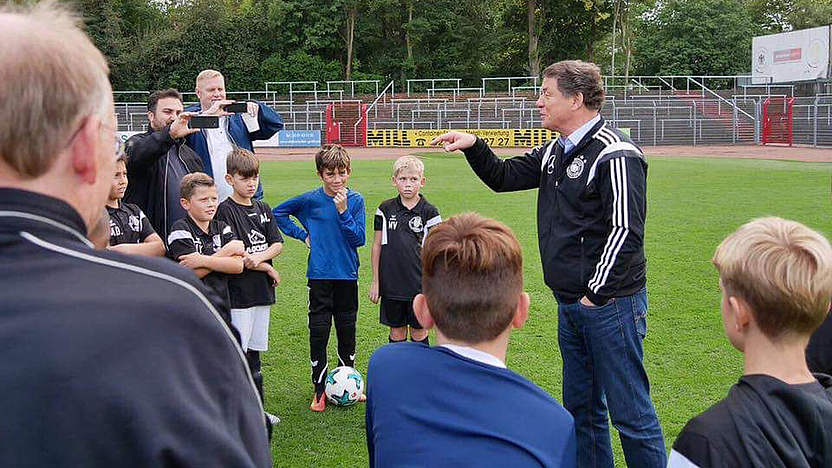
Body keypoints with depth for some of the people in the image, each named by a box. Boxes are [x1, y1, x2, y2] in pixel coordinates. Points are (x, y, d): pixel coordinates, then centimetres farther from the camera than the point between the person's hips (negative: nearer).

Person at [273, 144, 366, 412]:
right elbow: (278, 213, 9)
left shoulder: (355, 200, -2)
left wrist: (343, 211, -19)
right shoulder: (311, 200, -5)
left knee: (347, 330, 11)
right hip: (320, 276, -1)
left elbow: (359, 239, -9)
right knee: (319, 331, -1)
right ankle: (320, 389, 9)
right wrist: (302, 235, 1)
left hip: (348, 274, 2)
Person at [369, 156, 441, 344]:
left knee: (419, 332, 6)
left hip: (419, 284, -1)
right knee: (396, 332, 9)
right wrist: (375, 281, 5)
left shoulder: (429, 211, -3)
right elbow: (377, 246, 7)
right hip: (391, 283, 2)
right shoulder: (385, 209, 1)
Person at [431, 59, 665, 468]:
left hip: (609, 304, -9)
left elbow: (625, 231, -20)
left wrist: (597, 293, -17)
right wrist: (473, 146, 8)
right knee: (581, 407, 17)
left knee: (630, 411, -3)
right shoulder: (554, 152, 13)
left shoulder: (615, 154, -15)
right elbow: (503, 177, 24)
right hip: (570, 304, 9)